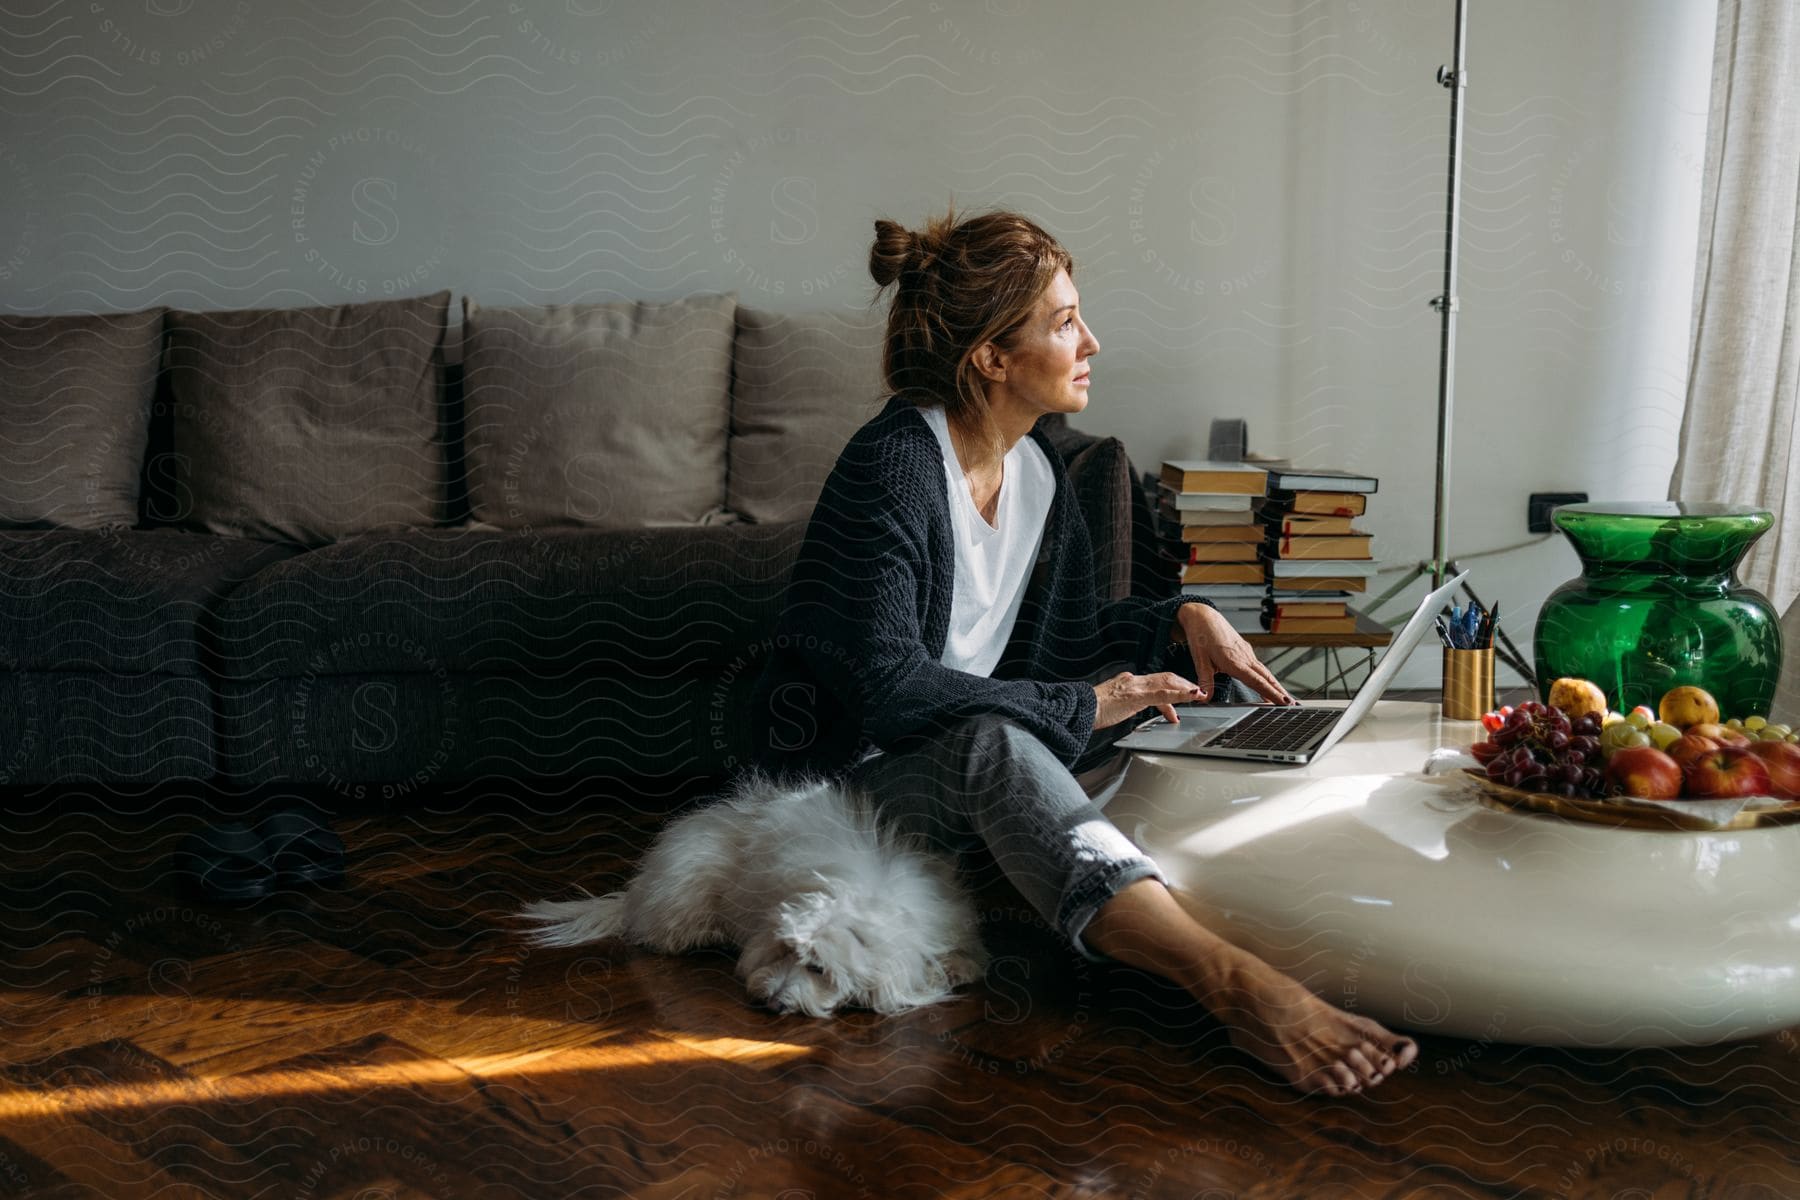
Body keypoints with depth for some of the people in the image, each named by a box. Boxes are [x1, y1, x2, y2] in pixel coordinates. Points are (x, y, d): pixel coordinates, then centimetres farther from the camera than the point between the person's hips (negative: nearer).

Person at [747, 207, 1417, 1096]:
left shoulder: (1037, 467, 5)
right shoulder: (892, 467, -21)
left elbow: (1064, 635, 15)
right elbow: (884, 685, -29)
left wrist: (1182, 617, -4)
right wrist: (1079, 709, -24)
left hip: (980, 747, 10)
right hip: (853, 766, -10)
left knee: (1203, 679, 5)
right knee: (991, 743, -41)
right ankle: (1235, 985, -57)